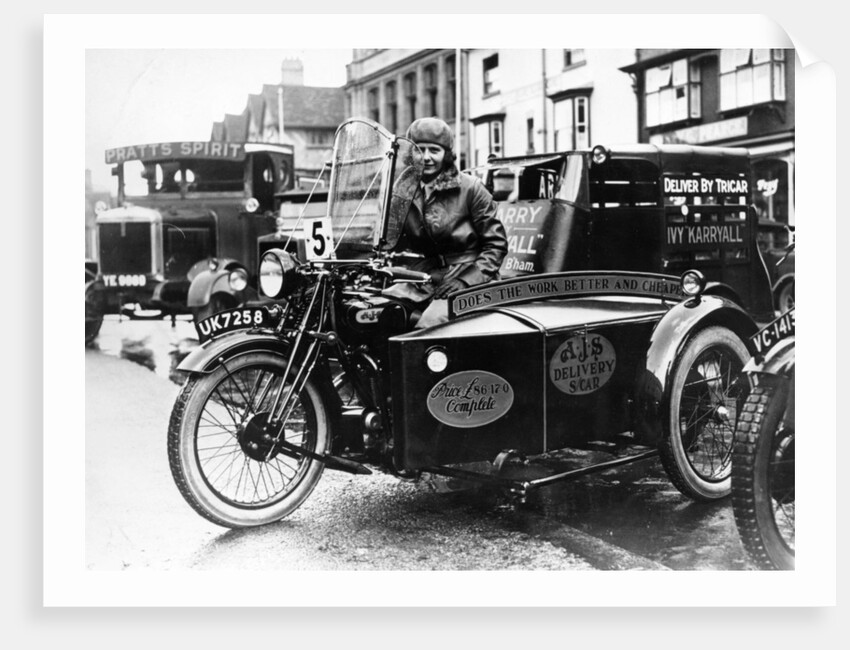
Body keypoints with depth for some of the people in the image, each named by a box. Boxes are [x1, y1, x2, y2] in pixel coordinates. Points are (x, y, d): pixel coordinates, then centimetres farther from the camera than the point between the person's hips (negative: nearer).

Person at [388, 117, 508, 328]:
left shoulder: (470, 188, -1)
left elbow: (496, 243, -2)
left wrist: (467, 280, -13)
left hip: (466, 275, -4)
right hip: (423, 277, 4)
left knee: (430, 323, -32)